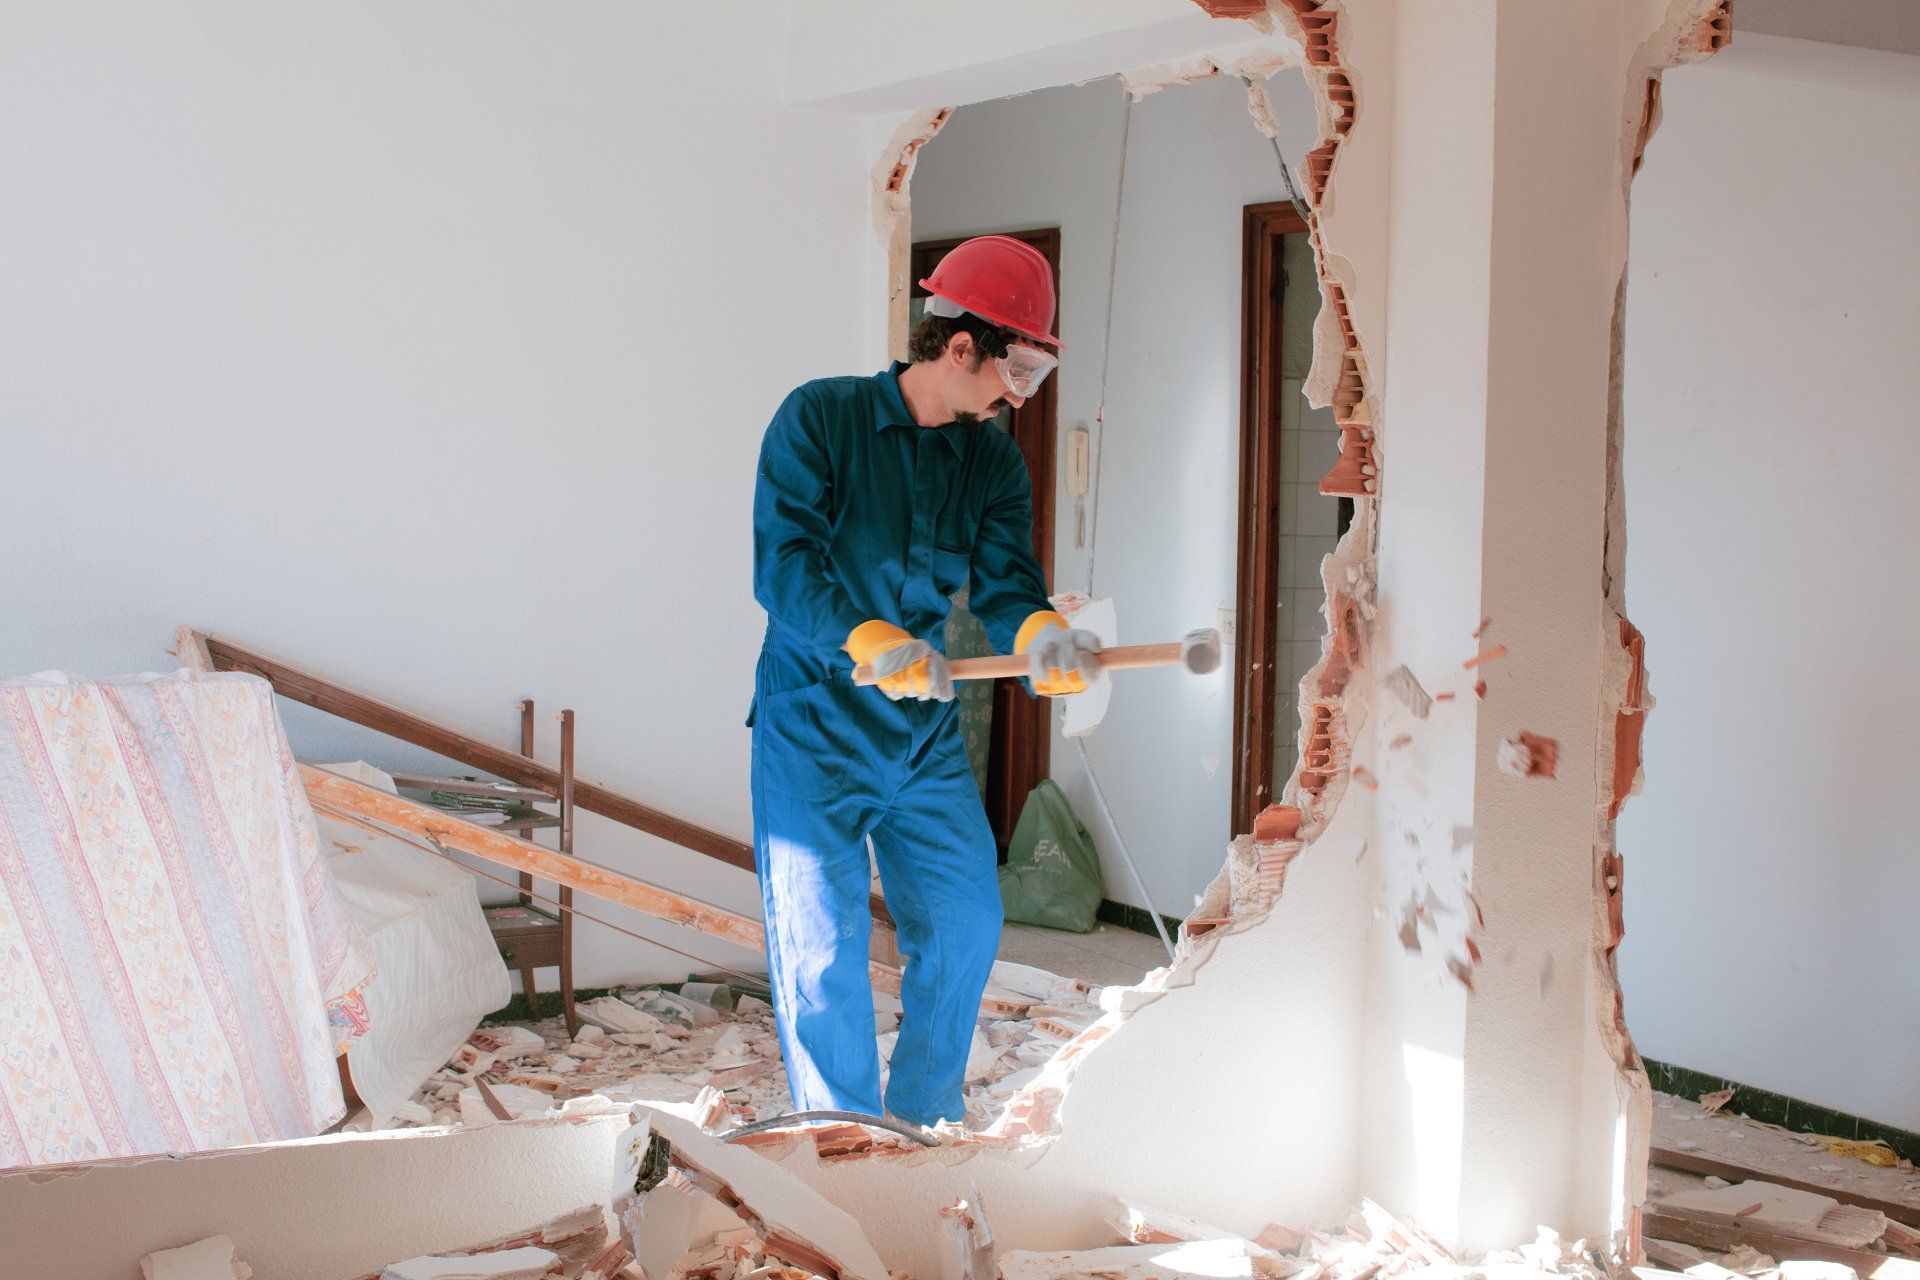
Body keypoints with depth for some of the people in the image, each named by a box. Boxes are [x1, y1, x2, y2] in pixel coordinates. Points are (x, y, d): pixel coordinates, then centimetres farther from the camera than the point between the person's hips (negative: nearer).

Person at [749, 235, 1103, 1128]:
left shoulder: (995, 465, 6)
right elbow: (782, 567, -19)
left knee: (965, 922, 7)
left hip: (927, 734, 5)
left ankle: (923, 1125, 26)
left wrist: (1041, 637, -30)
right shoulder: (819, 419, -10)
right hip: (815, 728, -5)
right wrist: (872, 644, -35)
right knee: (823, 947, -5)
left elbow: (1004, 584, -6)